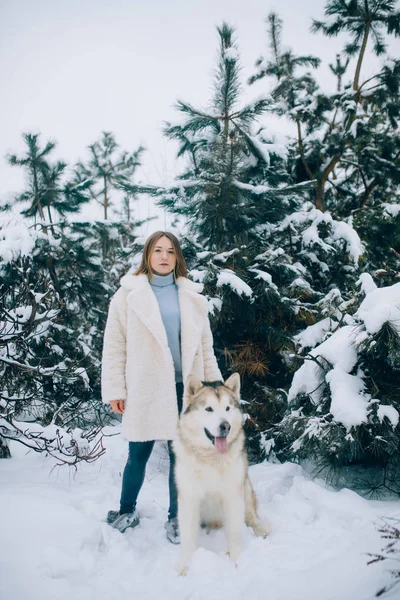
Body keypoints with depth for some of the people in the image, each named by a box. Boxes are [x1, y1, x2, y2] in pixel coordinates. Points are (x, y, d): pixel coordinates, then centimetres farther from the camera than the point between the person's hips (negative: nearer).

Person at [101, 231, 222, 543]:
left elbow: (205, 345, 12)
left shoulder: (192, 296, 9)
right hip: (145, 389, -2)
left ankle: (176, 517, 27)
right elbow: (114, 345, 0)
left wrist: (214, 384, 9)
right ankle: (128, 511, 33)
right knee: (138, 455, 9)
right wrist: (115, 389, -5)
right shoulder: (129, 294, 1)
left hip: (184, 387, 2)